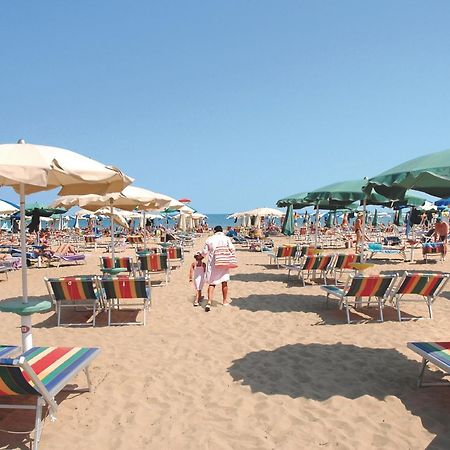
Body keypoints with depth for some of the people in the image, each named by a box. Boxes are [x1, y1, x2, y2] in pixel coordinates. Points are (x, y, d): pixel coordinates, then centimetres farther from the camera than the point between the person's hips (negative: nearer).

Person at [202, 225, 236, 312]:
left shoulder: (209, 239, 1)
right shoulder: (226, 238, -1)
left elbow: (204, 252, 4)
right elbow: (232, 249, -11)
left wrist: (201, 255, 25)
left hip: (212, 264, 0)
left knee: (211, 283, 4)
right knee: (224, 282, 14)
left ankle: (209, 302, -13)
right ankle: (225, 301, 24)